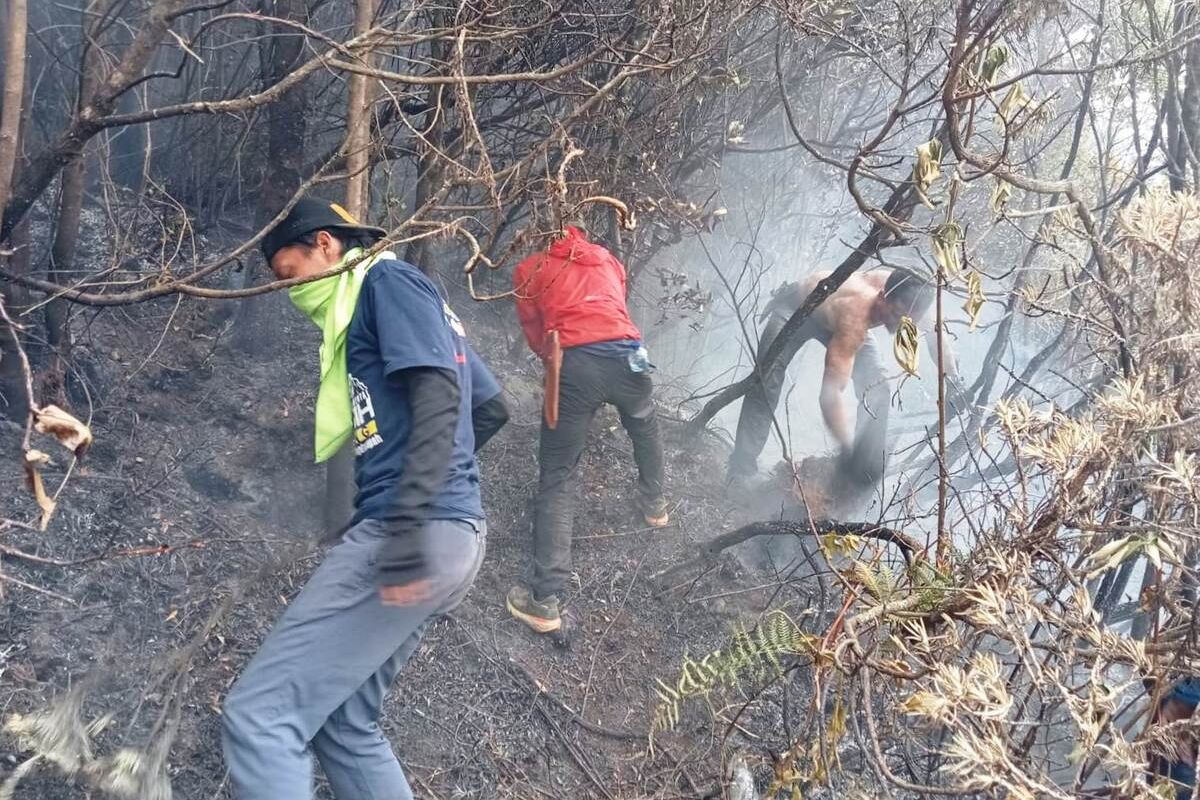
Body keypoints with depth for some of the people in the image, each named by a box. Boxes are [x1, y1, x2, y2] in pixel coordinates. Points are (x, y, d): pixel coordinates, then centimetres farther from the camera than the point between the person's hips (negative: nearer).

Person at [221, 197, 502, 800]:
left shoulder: (388, 281, -2)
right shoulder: (372, 303, 26)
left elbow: (439, 395, -17)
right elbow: (488, 403, 32)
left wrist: (408, 527, -25)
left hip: (419, 534, -10)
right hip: (452, 536, 11)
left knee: (258, 715, -14)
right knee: (344, 723, 17)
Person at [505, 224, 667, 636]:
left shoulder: (529, 270, 22)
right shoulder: (607, 258, 29)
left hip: (574, 364, -2)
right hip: (627, 355, 3)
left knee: (557, 477, 1)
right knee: (645, 428, 36)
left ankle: (546, 600, -6)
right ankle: (654, 505, 55)